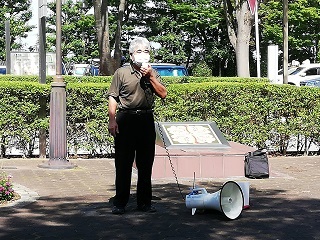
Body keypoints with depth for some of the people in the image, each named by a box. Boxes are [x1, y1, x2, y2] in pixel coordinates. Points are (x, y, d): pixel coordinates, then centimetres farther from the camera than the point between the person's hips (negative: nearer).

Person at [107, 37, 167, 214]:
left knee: (146, 163, 7)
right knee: (123, 163, -1)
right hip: (126, 119, -3)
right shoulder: (122, 73, 4)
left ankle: (144, 202, 16)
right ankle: (120, 203, 5)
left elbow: (163, 94, 2)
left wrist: (150, 77, -8)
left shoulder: (152, 74, 13)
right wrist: (112, 120, -9)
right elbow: (113, 98, 0)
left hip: (146, 120, 3)